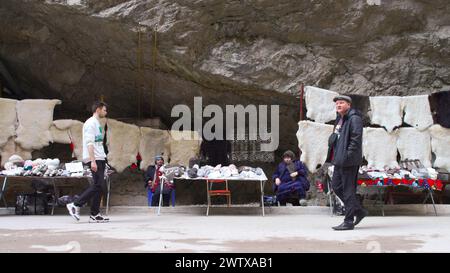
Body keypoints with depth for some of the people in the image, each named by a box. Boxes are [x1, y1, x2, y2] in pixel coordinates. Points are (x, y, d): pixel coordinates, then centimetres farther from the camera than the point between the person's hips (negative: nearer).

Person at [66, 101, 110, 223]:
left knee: (99, 186, 6)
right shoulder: (91, 123, -8)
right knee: (97, 185, -13)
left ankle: (95, 215, 8)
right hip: (94, 159, -10)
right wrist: (93, 161, -23)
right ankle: (75, 205, -6)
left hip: (100, 158, 10)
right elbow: (90, 143, -17)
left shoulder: (97, 124, 21)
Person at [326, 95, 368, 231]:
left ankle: (349, 221, 3)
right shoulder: (339, 119, 18)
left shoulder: (354, 119, -11)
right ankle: (359, 211, 24)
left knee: (348, 190, -5)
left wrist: (347, 156, -24)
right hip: (339, 160, 10)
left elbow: (356, 139, -19)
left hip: (349, 161, -10)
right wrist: (333, 156, 17)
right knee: (336, 186, 13)